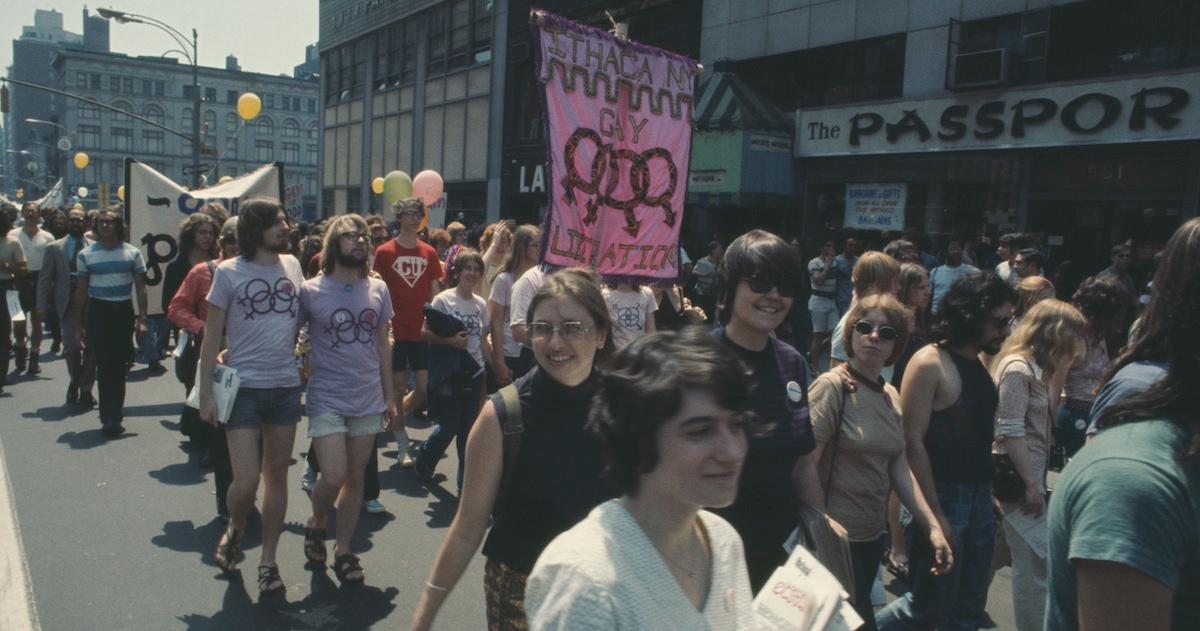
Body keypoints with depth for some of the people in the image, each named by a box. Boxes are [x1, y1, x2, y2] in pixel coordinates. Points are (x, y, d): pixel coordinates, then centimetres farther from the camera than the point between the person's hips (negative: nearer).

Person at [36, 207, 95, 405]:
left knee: (91, 347, 0)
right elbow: (45, 279, 6)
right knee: (72, 346, -5)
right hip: (68, 304, 0)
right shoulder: (54, 248, 7)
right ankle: (75, 382, 22)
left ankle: (85, 389, 14)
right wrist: (43, 306, -2)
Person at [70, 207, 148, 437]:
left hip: (124, 311, 1)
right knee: (105, 364, -7)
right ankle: (111, 417, -6)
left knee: (119, 365, 8)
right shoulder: (85, 255, 4)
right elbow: (80, 291, 6)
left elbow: (140, 287, 4)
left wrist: (142, 319, -4)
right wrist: (78, 325, 4)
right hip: (98, 312, -1)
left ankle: (112, 416, 21)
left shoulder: (132, 253, 4)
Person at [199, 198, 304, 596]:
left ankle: (268, 561, 22)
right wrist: (206, 394, -4)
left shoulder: (292, 266, 7)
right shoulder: (229, 272, -3)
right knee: (246, 481, -5)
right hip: (243, 386, -3)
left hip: (286, 386, 3)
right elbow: (212, 336, -1)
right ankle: (235, 529, 29)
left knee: (277, 476, 9)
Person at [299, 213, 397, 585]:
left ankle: (343, 550, 25)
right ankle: (316, 523, 24)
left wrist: (389, 396, 10)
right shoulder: (311, 292, -6)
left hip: (369, 400, 4)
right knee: (333, 476, -9)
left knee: (356, 477, 10)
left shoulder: (377, 289, 5)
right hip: (327, 399, -3)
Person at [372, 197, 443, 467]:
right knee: (398, 386, 4)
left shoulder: (429, 253, 8)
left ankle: (397, 415, 31)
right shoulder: (385, 252, -1)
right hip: (395, 331, -3)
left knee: (425, 388, 1)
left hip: (422, 331, 3)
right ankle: (402, 447, 17)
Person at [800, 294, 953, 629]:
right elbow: (804, 467, -19)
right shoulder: (832, 386, -16)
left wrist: (933, 527, 1)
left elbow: (900, 470, 9)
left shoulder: (891, 396, 8)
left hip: (873, 535, 7)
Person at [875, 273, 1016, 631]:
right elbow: (912, 442, -19)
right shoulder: (930, 363, -16)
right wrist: (933, 514, -20)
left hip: (980, 499, 8)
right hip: (943, 497, -8)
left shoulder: (981, 364, 9)